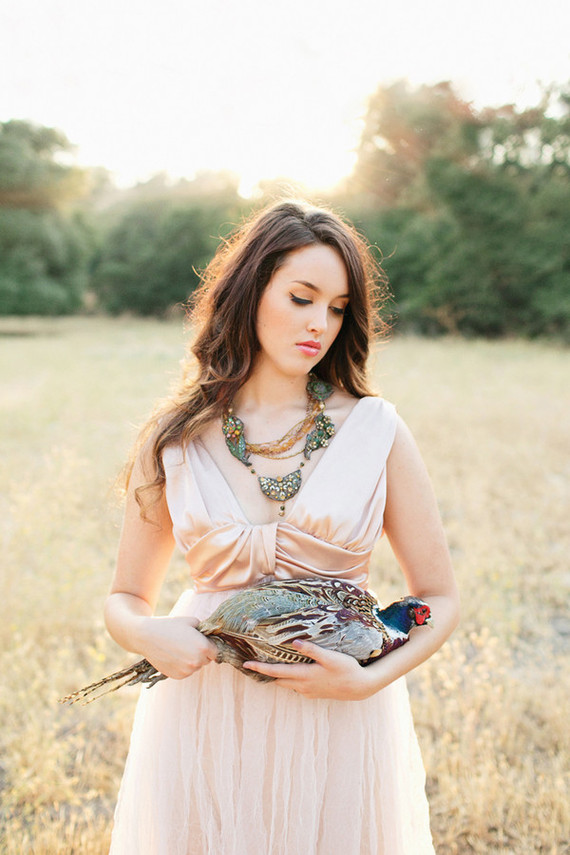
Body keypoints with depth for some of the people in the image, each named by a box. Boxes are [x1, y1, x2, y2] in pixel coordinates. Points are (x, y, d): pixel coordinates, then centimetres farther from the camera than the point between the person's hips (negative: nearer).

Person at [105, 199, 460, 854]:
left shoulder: (376, 431, -5)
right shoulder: (176, 440, -2)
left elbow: (439, 600, 1)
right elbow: (125, 598, 7)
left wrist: (369, 680, -15)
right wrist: (147, 635, -15)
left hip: (339, 723, 0)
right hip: (205, 716, 1)